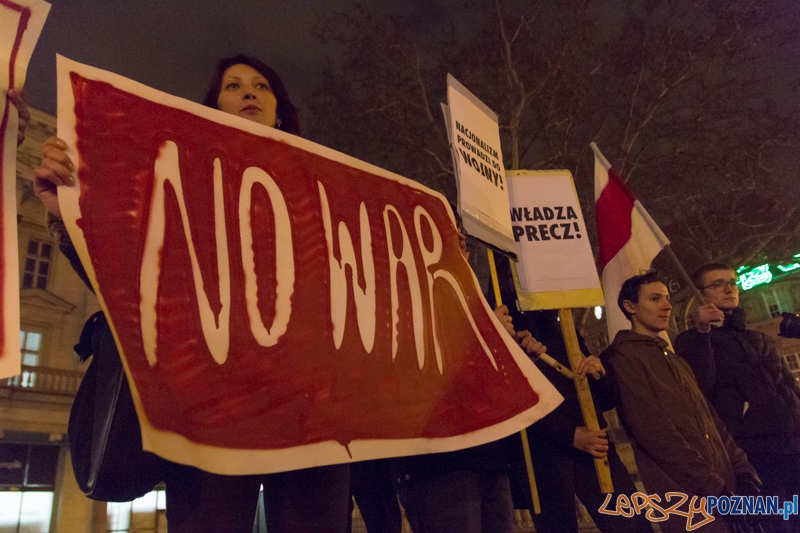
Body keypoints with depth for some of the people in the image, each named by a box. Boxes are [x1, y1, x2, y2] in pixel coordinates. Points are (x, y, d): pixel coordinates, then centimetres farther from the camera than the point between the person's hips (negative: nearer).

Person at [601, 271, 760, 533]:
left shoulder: (675, 359, 19)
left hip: (725, 485, 8)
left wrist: (741, 469, 1)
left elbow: (709, 417, 15)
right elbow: (652, 430, -17)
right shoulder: (622, 356, -9)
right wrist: (712, 486, -17)